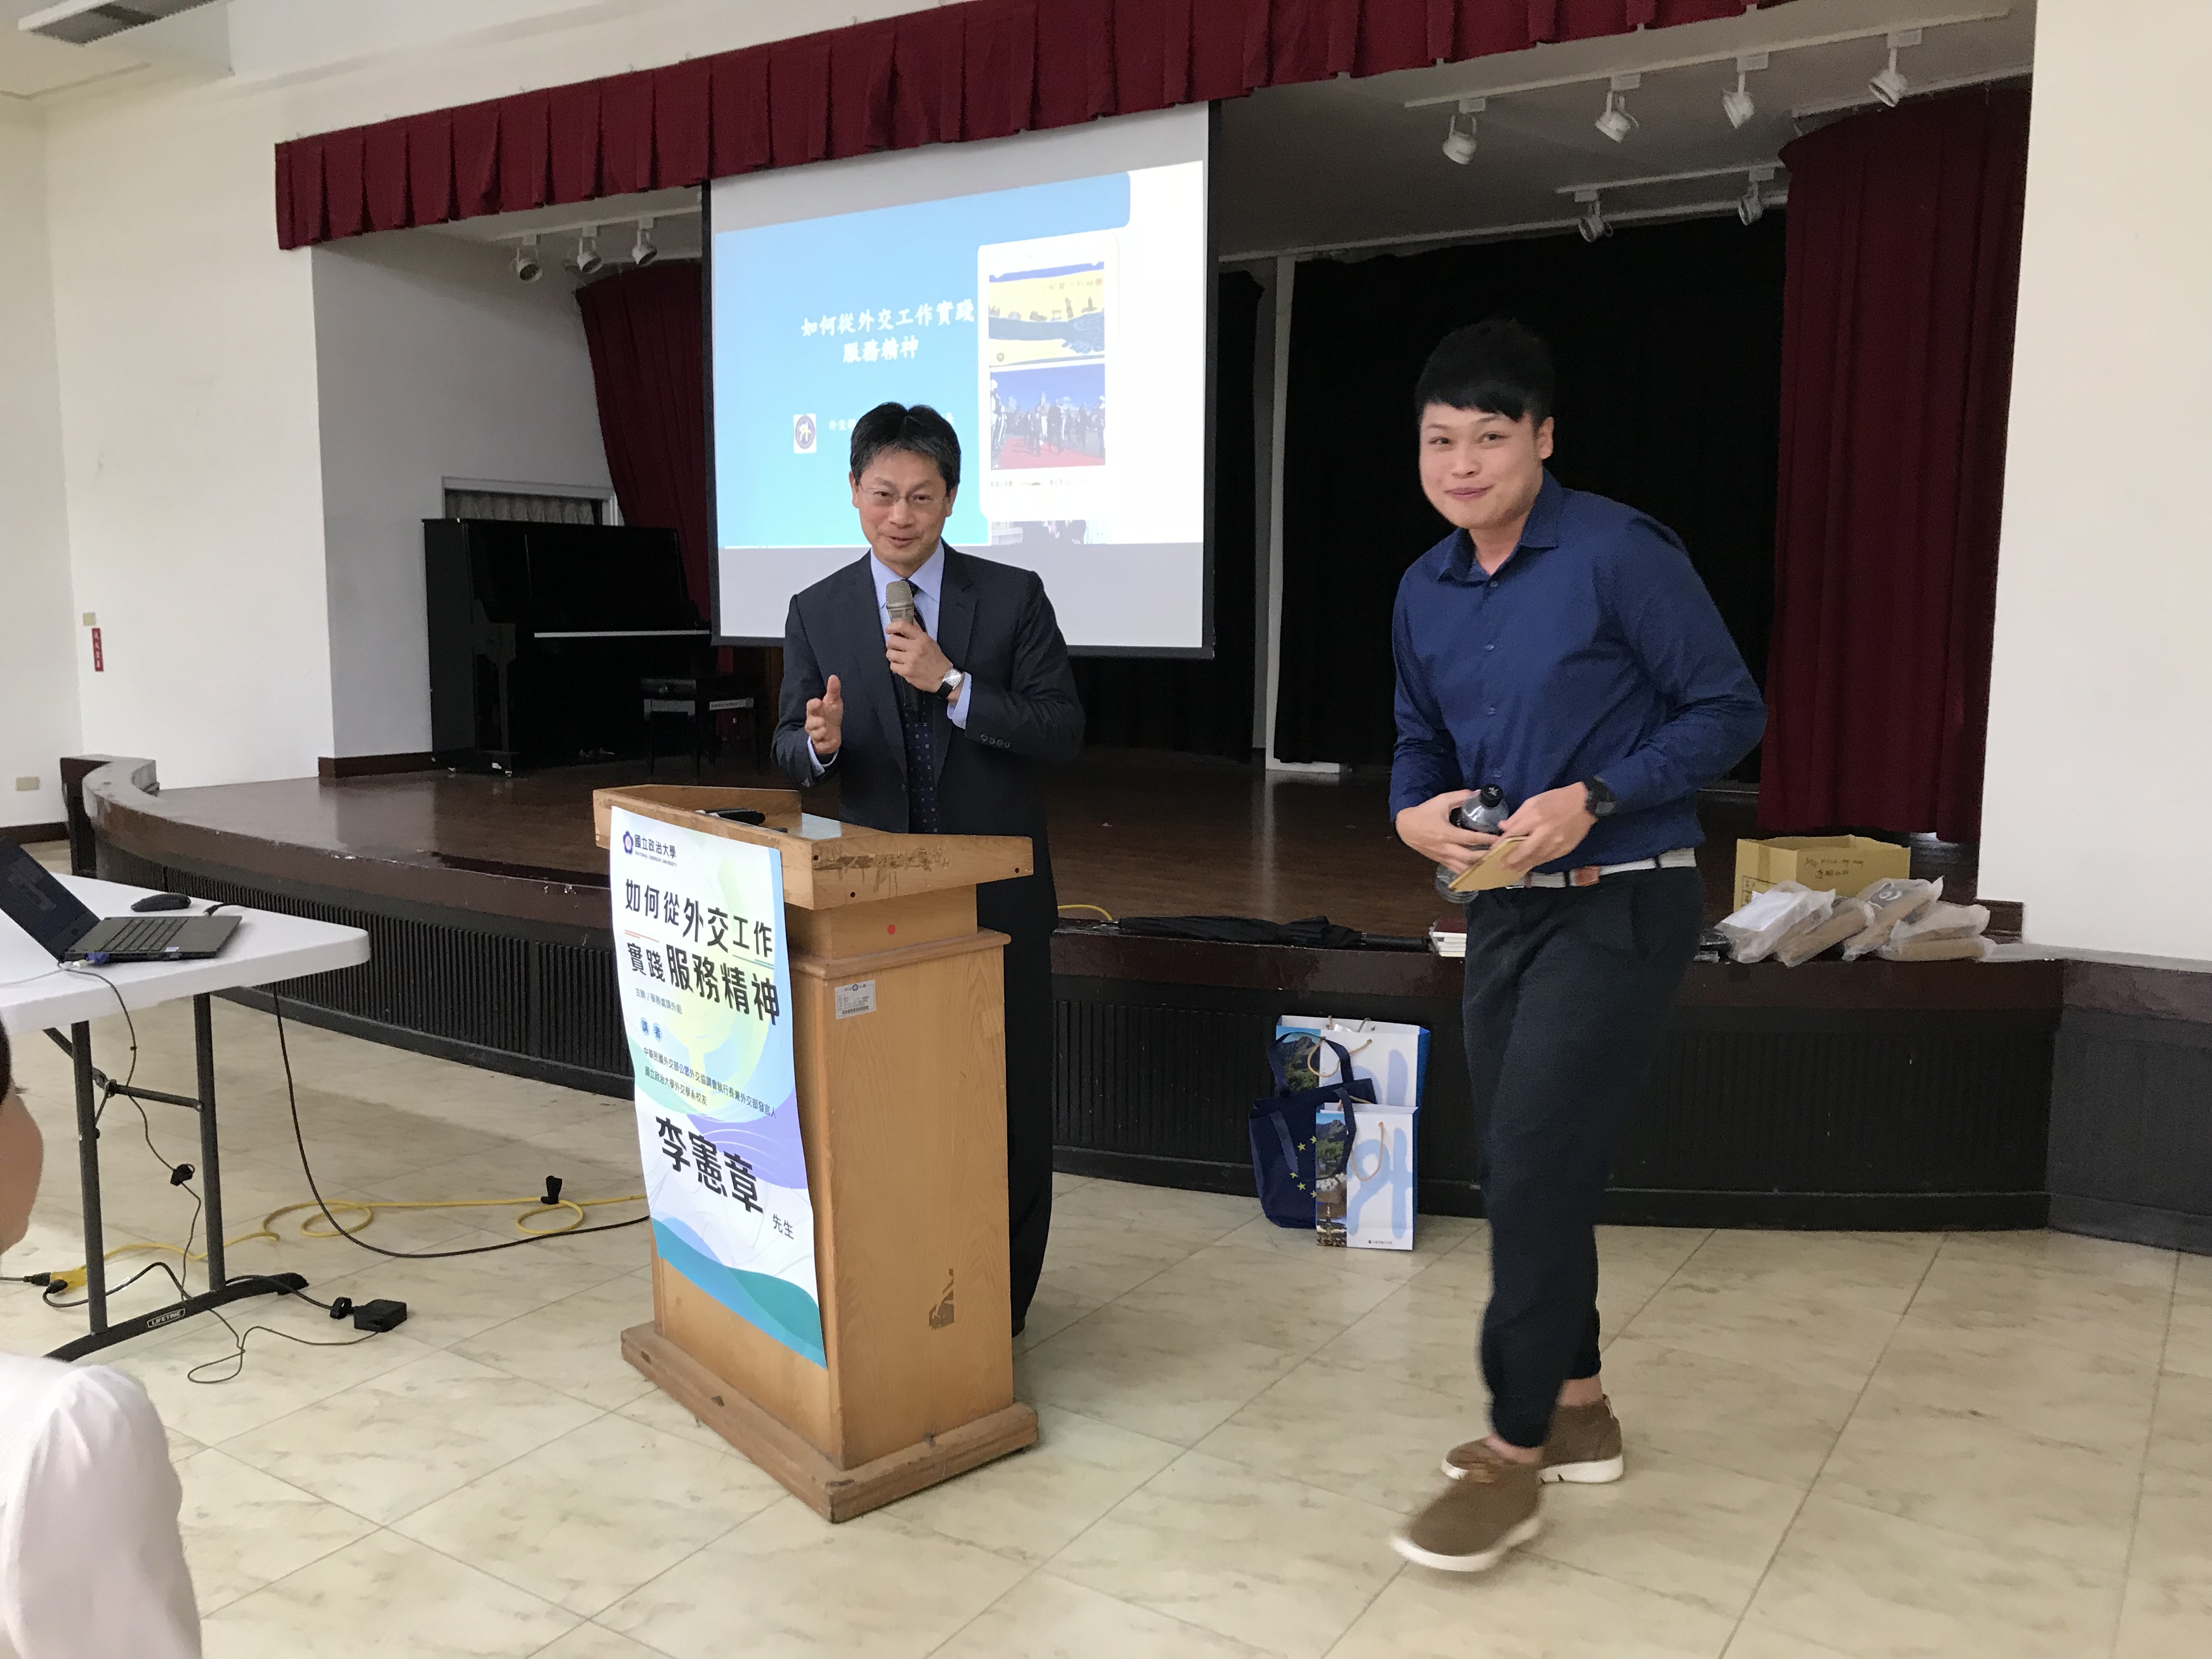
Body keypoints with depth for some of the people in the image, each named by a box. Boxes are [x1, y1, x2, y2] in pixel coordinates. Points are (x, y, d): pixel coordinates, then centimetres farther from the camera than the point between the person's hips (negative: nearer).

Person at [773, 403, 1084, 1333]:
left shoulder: (1013, 597, -2)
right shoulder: (817, 613, 4)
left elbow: (1063, 733, -9)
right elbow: (792, 756, 5)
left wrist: (954, 685, -21)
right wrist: (819, 741, -19)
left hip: (995, 896, -1)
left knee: (1009, 1098, 7)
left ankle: (1000, 1302, 22)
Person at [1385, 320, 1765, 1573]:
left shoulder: (1618, 552, -13)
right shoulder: (1426, 591, 7)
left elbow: (1729, 711, -10)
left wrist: (1592, 798, -22)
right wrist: (1416, 812, -5)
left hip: (1622, 904, -7)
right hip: (1505, 907, 7)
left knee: (1535, 1166, -9)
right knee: (1526, 1171, 13)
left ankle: (1515, 1455, 6)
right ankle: (1577, 1406, 32)